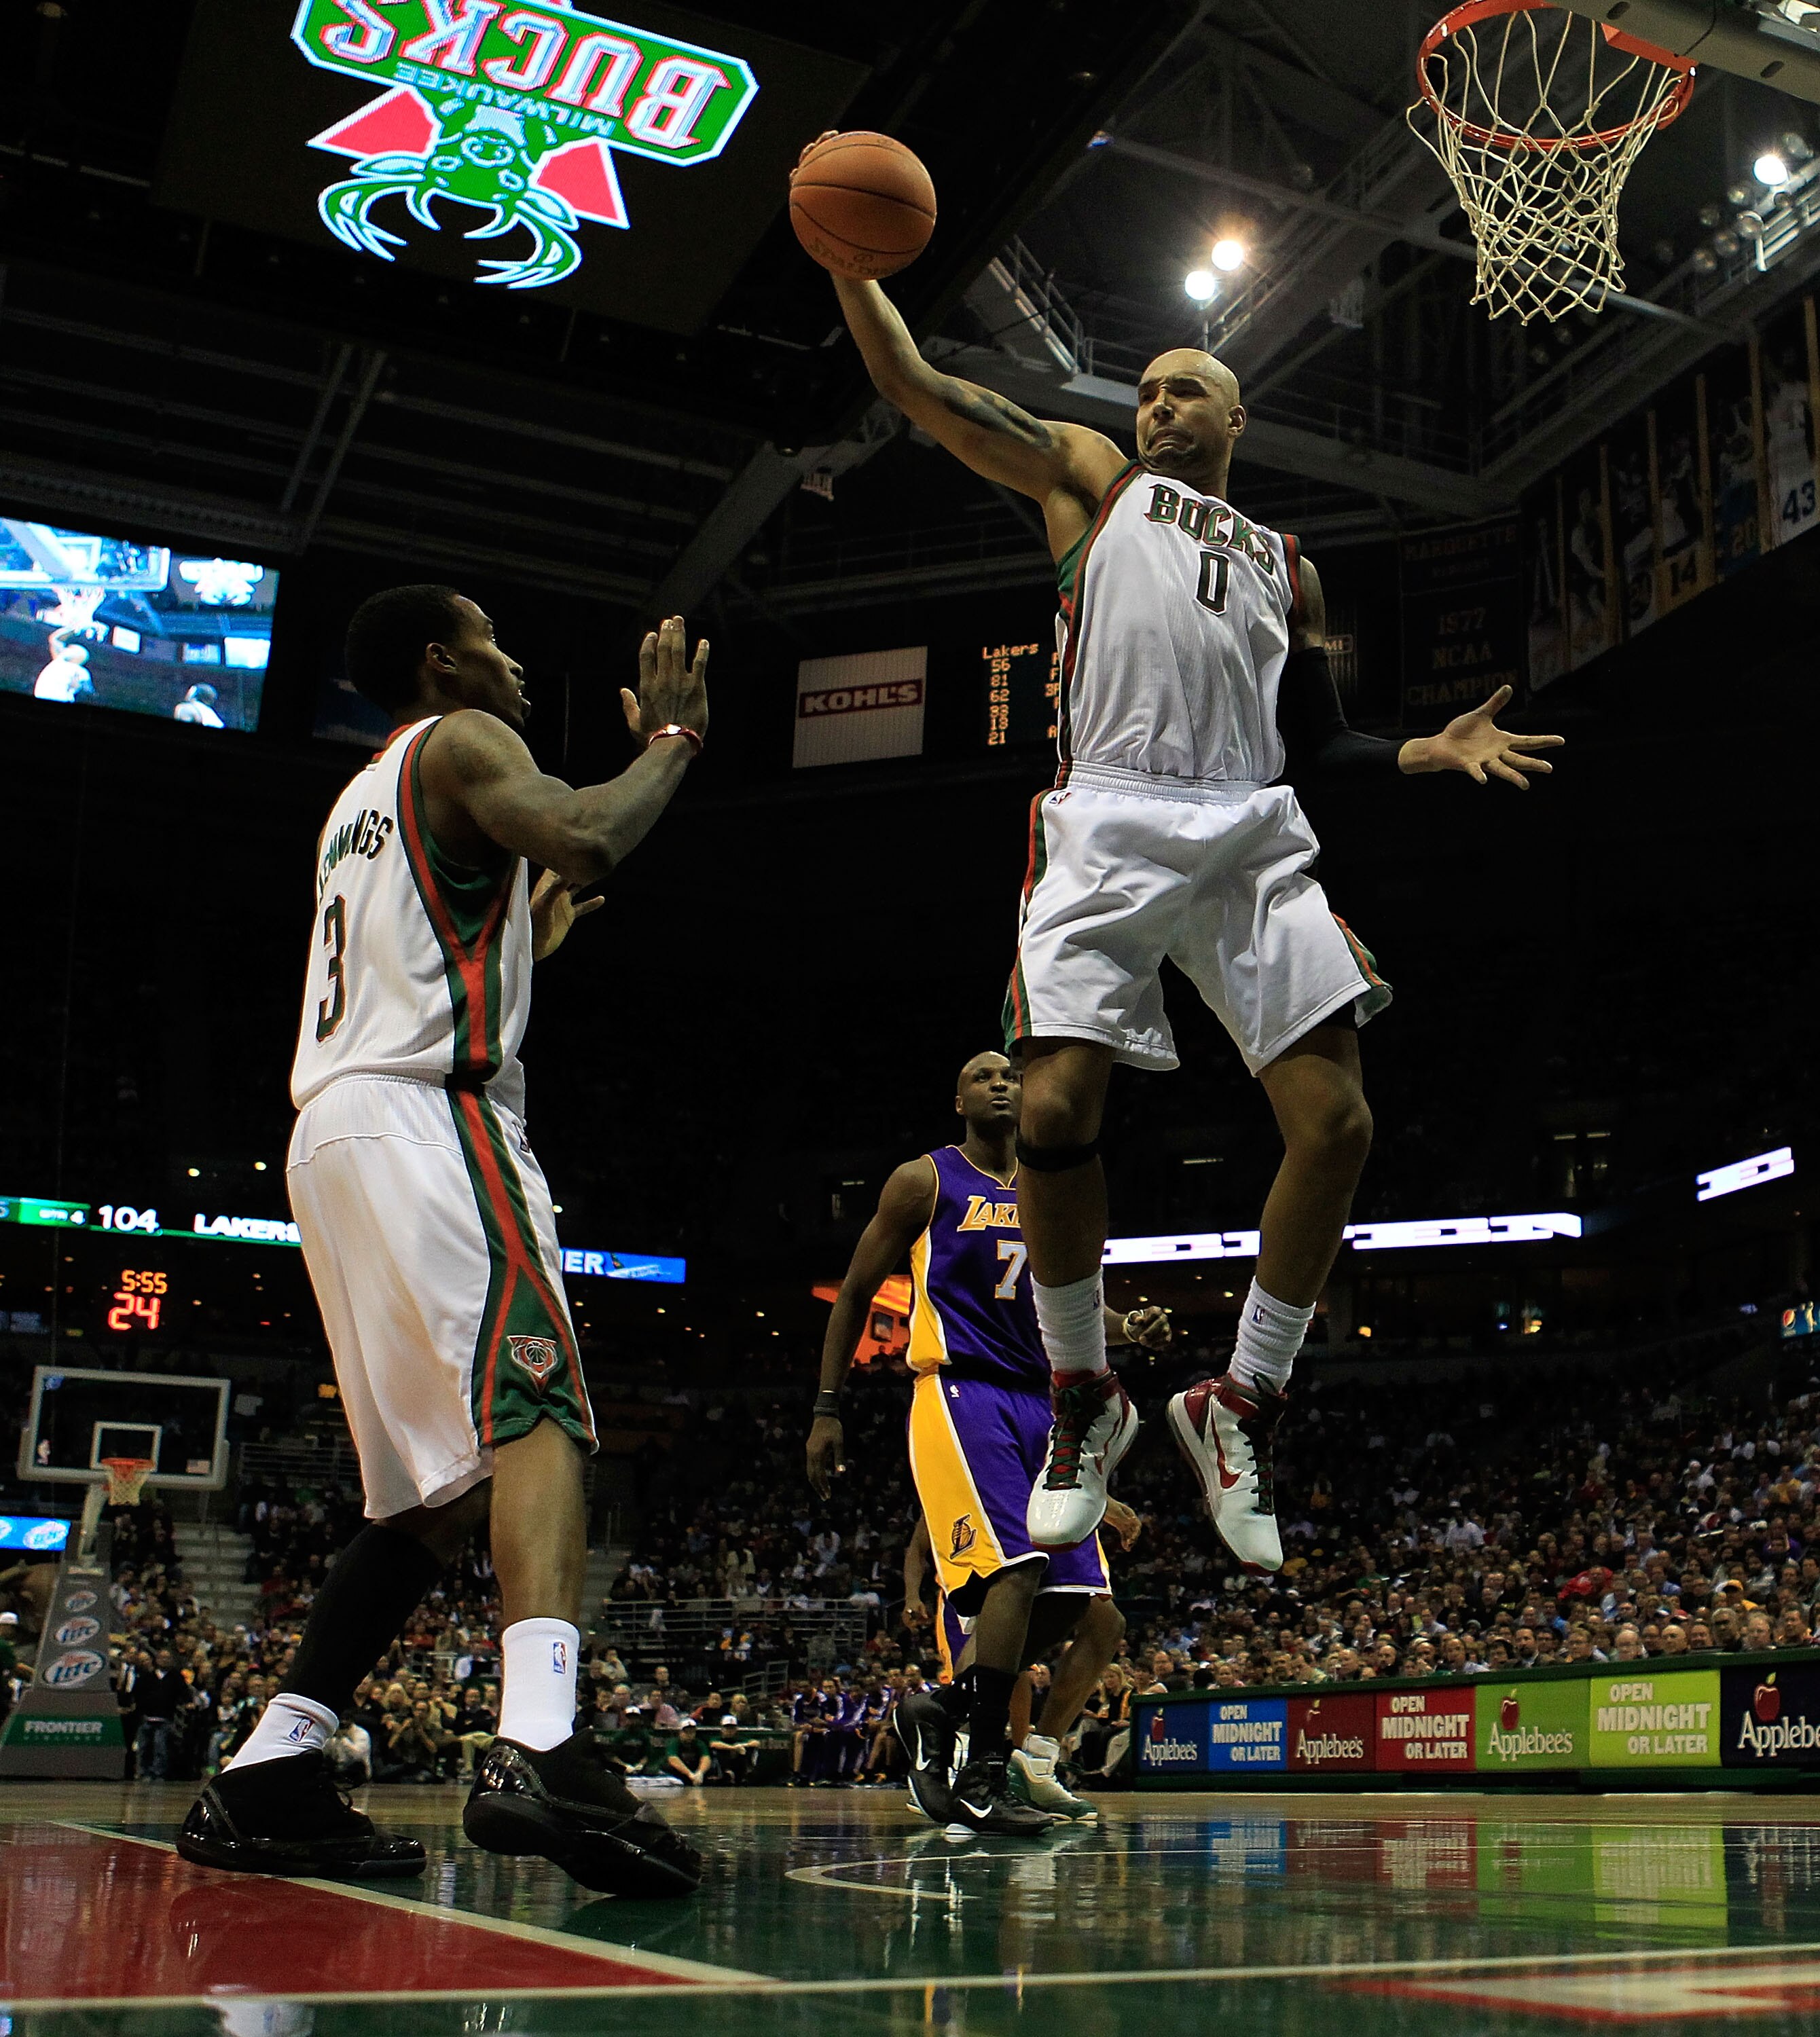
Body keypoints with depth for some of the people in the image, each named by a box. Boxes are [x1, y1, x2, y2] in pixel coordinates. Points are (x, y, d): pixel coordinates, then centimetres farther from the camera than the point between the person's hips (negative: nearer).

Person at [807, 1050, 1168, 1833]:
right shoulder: (925, 1180, 3)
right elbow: (856, 1293, 6)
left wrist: (1128, 1327, 3)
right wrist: (827, 1408, 0)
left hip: (1041, 1403, 7)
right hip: (960, 1392, -6)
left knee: (1089, 1610, -1)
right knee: (1016, 1562, -26)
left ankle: (943, 1708, 16)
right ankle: (983, 1780, -17)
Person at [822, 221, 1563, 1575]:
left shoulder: (1287, 563, 28)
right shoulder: (1090, 476, 21)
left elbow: (1317, 743, 25)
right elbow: (912, 386, 13)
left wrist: (1435, 751, 8)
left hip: (1250, 834, 3)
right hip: (1112, 825, -3)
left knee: (1337, 1123, -11)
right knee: (1055, 1115, -17)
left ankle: (1241, 1409, 6)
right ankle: (1085, 1402, 6)